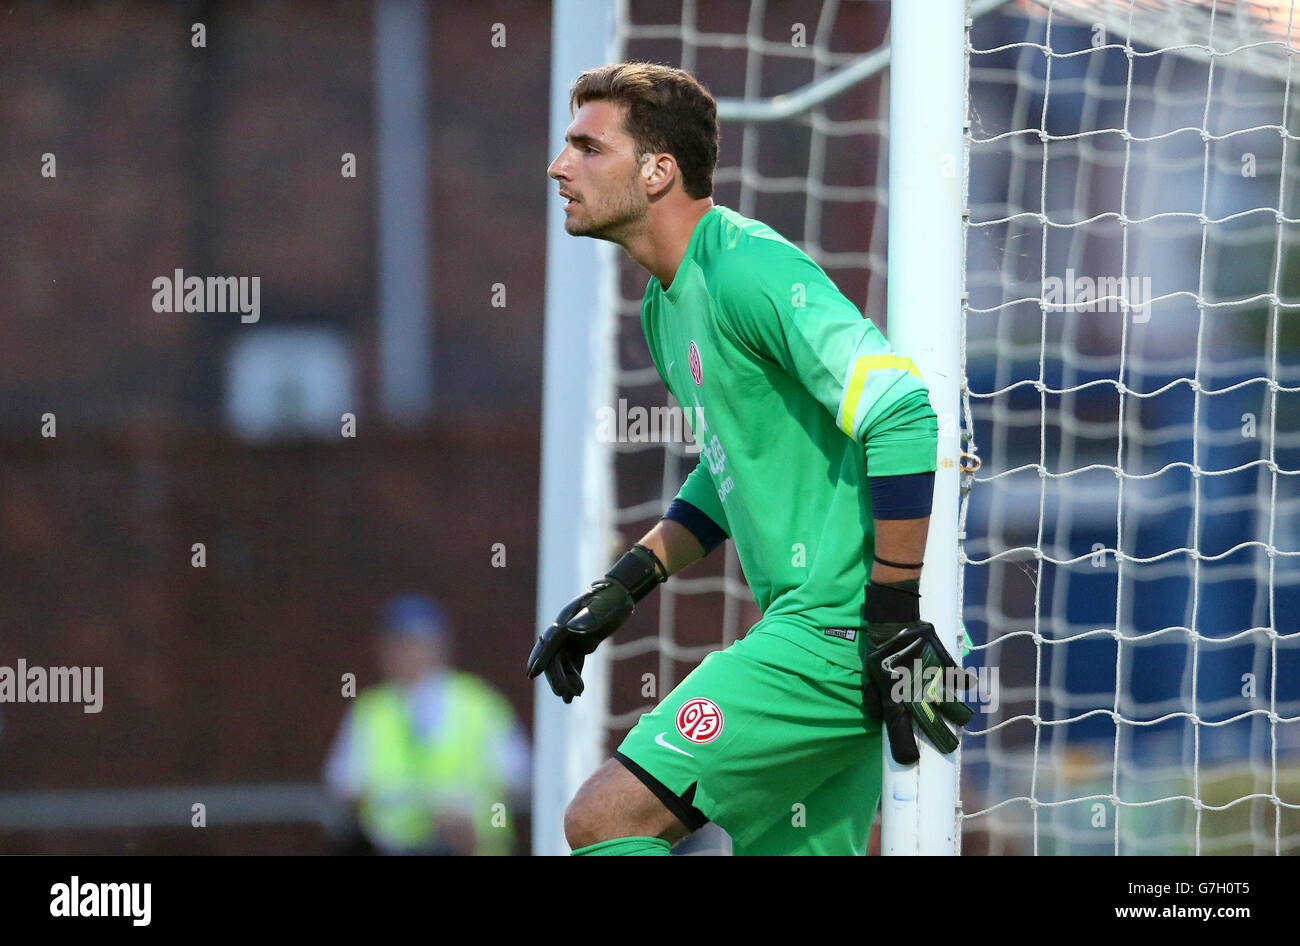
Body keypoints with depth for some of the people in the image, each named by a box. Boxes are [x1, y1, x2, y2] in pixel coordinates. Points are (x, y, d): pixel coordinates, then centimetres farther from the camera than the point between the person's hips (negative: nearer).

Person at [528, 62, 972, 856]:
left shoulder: (746, 270, -14)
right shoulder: (669, 302, 18)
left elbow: (902, 417, -22)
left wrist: (894, 619, -22)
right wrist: (622, 588, 21)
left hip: (832, 638, -10)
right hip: (807, 626, 10)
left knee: (604, 820, -13)